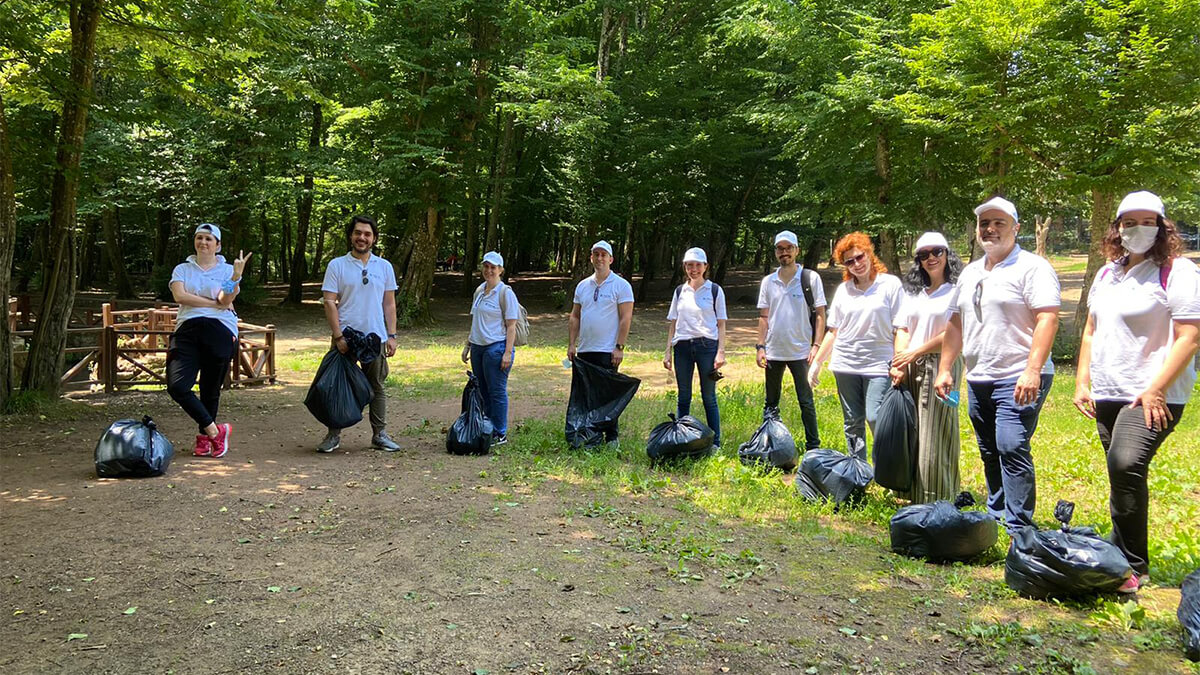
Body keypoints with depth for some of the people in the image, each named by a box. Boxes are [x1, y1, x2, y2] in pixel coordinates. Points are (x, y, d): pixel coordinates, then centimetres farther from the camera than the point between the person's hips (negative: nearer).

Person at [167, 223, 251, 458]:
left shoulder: (227, 270, 10)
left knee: (211, 390, 3)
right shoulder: (182, 269, 16)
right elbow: (179, 296, -2)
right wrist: (214, 303, -5)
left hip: (220, 331, -1)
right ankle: (215, 431, -2)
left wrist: (236, 276, -22)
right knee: (177, 386, -14)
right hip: (187, 330, 2)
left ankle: (204, 437, 23)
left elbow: (226, 300, -6)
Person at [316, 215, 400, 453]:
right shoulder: (337, 265, 0)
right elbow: (330, 302, -5)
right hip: (345, 337, -2)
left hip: (375, 338, 2)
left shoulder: (384, 266, 8)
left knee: (377, 388, 8)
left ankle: (379, 435, 16)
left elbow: (389, 304, 9)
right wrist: (338, 336, -12)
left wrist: (391, 336, 2)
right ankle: (334, 435, 15)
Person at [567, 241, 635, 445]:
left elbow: (626, 318, -9)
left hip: (607, 351, -6)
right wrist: (571, 344, 6)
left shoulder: (621, 285, -3)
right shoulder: (583, 286, 14)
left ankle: (611, 437, 8)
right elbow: (574, 317, 15)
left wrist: (619, 347, -15)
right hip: (584, 350, 6)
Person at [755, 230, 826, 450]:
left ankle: (813, 446, 8)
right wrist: (760, 346, 2)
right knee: (771, 403, 11)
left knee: (806, 401, -1)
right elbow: (763, 316, 10)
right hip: (773, 351, 4)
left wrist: (816, 345, -10)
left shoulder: (810, 278, -2)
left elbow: (820, 314, -2)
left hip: (800, 351, -3)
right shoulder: (768, 281, 7)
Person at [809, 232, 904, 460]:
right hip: (845, 365, 4)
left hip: (879, 364, -4)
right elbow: (833, 331, 16)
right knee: (852, 423, 9)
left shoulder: (890, 285, 0)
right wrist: (817, 362, 13)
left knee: (877, 420, -12)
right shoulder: (843, 290, 11)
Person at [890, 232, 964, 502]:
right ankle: (914, 497, 16)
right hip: (911, 369, 5)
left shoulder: (956, 290, -2)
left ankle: (938, 503, 5)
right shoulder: (913, 292, 17)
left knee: (935, 436, -4)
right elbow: (903, 330, 10)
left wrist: (915, 352, -12)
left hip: (941, 366, -5)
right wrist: (899, 364, -5)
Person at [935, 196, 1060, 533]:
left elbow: (1048, 319, -16)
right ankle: (996, 516, 25)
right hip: (977, 379, 8)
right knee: (990, 453, 14)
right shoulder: (970, 272, 17)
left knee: (1012, 448, -14)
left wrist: (1033, 370, -25)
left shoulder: (1032, 267, -6)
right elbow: (955, 324, 21)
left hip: (1018, 381, -7)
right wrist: (945, 368, 14)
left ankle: (1020, 529, -7)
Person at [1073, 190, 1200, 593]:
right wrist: (1082, 381, 13)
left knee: (1126, 464, -23)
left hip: (1152, 396, -7)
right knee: (1123, 473, 12)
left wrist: (1155, 389, -20)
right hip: (1108, 394, 7)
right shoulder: (1107, 274, 15)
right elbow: (1092, 330, 21)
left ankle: (1133, 566, -12)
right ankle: (1122, 559, 23)